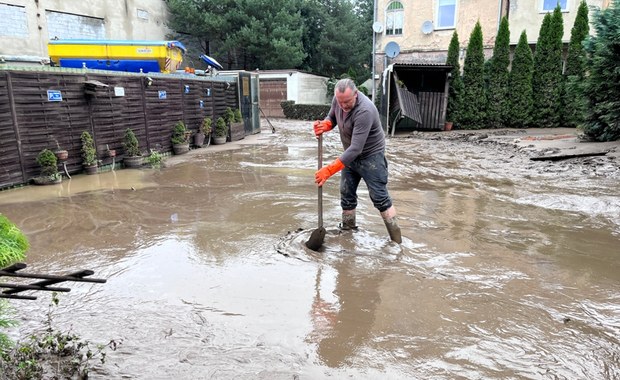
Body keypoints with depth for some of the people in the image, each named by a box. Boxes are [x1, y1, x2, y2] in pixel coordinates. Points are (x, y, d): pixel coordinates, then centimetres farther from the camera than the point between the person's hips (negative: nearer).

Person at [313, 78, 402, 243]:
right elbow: (332, 117, 9)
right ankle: (348, 230, 25)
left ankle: (396, 240, 3)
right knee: (346, 195, 10)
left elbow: (356, 148, -38)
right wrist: (324, 125, -18)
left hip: (370, 156, -7)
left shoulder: (364, 111, -34)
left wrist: (329, 170, -41)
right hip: (351, 155, 7)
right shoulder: (338, 100, -11)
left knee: (379, 197, -6)